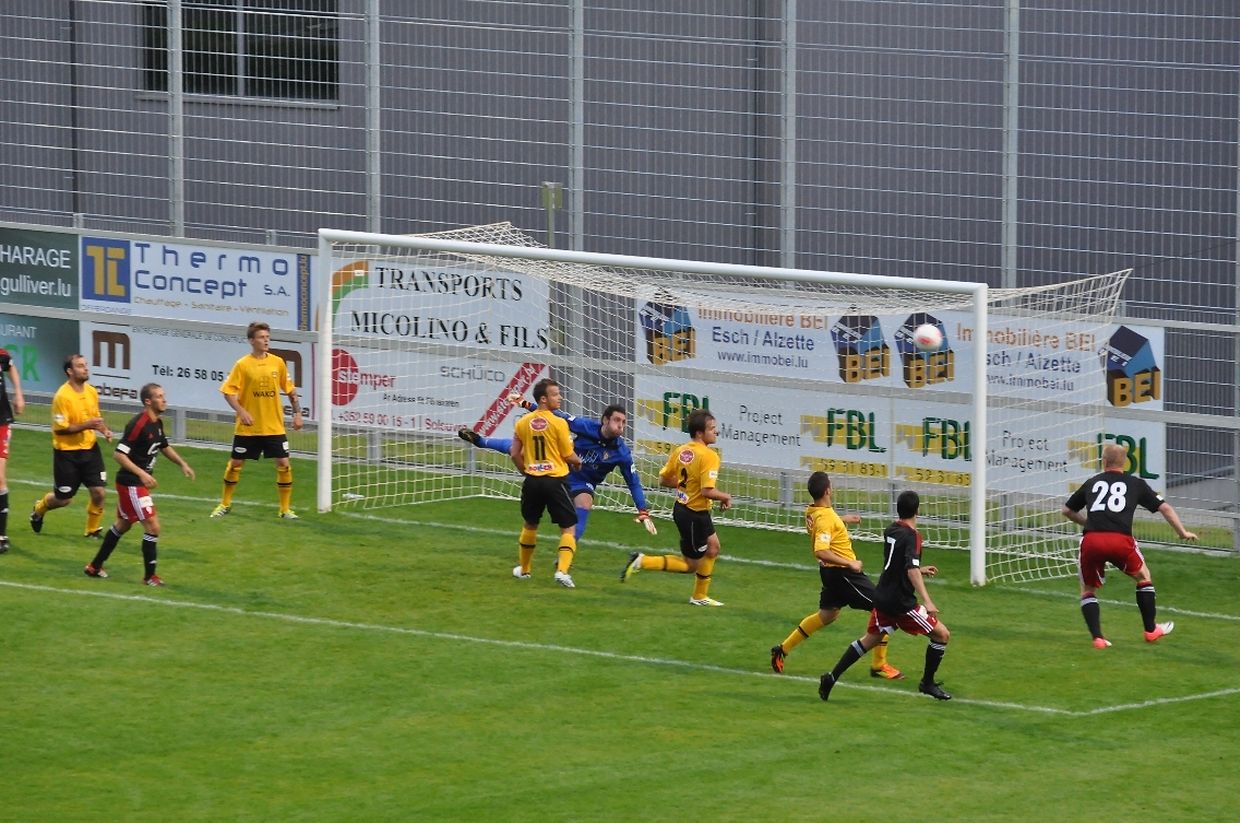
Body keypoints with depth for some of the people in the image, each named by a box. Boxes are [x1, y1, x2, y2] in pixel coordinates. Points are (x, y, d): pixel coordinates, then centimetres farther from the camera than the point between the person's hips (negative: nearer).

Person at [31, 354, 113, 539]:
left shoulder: (92, 392, 3)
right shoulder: (62, 396, -19)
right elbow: (60, 428, -20)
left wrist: (104, 430, -1)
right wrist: (86, 425, -27)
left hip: (89, 449, 5)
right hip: (67, 452, -5)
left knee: (99, 492, -6)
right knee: (63, 499, 6)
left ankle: (93, 529, 16)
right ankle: (40, 508, 39)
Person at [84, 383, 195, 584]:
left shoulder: (157, 423, 7)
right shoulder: (138, 424, -23)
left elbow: (164, 447, 26)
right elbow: (119, 454, -24)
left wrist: (182, 464, 15)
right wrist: (142, 473, -29)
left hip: (140, 482, 10)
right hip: (131, 483, -10)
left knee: (123, 525, 21)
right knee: (153, 526, -10)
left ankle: (95, 566, 33)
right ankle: (149, 576, 0)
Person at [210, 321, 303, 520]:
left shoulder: (278, 362, 2)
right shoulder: (242, 365, -8)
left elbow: (290, 390, 12)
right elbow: (228, 391, -8)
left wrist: (297, 412, 5)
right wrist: (241, 411, -21)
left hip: (274, 427, 2)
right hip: (248, 428, -2)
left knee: (284, 464, -4)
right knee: (235, 464, 5)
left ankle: (285, 509, 8)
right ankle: (225, 504, 24)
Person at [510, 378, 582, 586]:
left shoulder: (523, 422, 3)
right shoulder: (558, 423, -12)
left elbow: (515, 455, 7)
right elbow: (569, 456, -7)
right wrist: (578, 462, 16)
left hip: (532, 481, 5)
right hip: (555, 481, -5)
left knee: (530, 524, 24)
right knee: (568, 527, 2)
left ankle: (524, 569, 35)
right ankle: (562, 570, -16)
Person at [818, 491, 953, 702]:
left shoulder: (890, 531, 8)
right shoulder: (912, 535, -16)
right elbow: (911, 570, -28)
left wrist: (921, 570, 37)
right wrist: (927, 601, -34)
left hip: (882, 595, 8)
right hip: (901, 602, -8)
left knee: (870, 639, 22)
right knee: (942, 634, 2)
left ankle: (831, 678, 18)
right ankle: (927, 683, 9)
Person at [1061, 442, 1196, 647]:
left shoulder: (1091, 483, 22)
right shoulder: (1136, 484, 18)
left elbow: (1067, 510, 32)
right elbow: (1165, 508, 21)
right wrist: (1183, 532, 33)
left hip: (1091, 541, 1)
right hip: (1120, 541, -1)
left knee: (1088, 590, 21)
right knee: (1143, 577, 27)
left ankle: (1097, 637, 5)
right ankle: (1151, 630, 34)